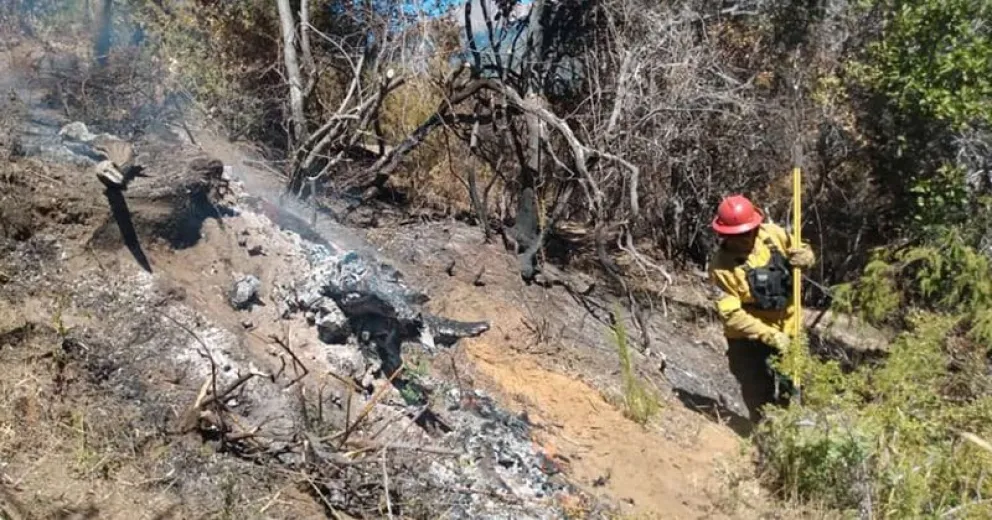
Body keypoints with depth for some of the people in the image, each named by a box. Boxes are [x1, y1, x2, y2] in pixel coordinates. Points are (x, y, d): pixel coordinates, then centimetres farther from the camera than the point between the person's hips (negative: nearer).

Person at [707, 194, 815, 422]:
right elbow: (731, 315, -25)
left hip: (786, 329, 4)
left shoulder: (773, 234, -12)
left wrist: (805, 256, -20)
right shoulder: (721, 266, -23)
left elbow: (803, 252, 5)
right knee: (759, 397, 10)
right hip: (748, 339, -4)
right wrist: (769, 335, -31)